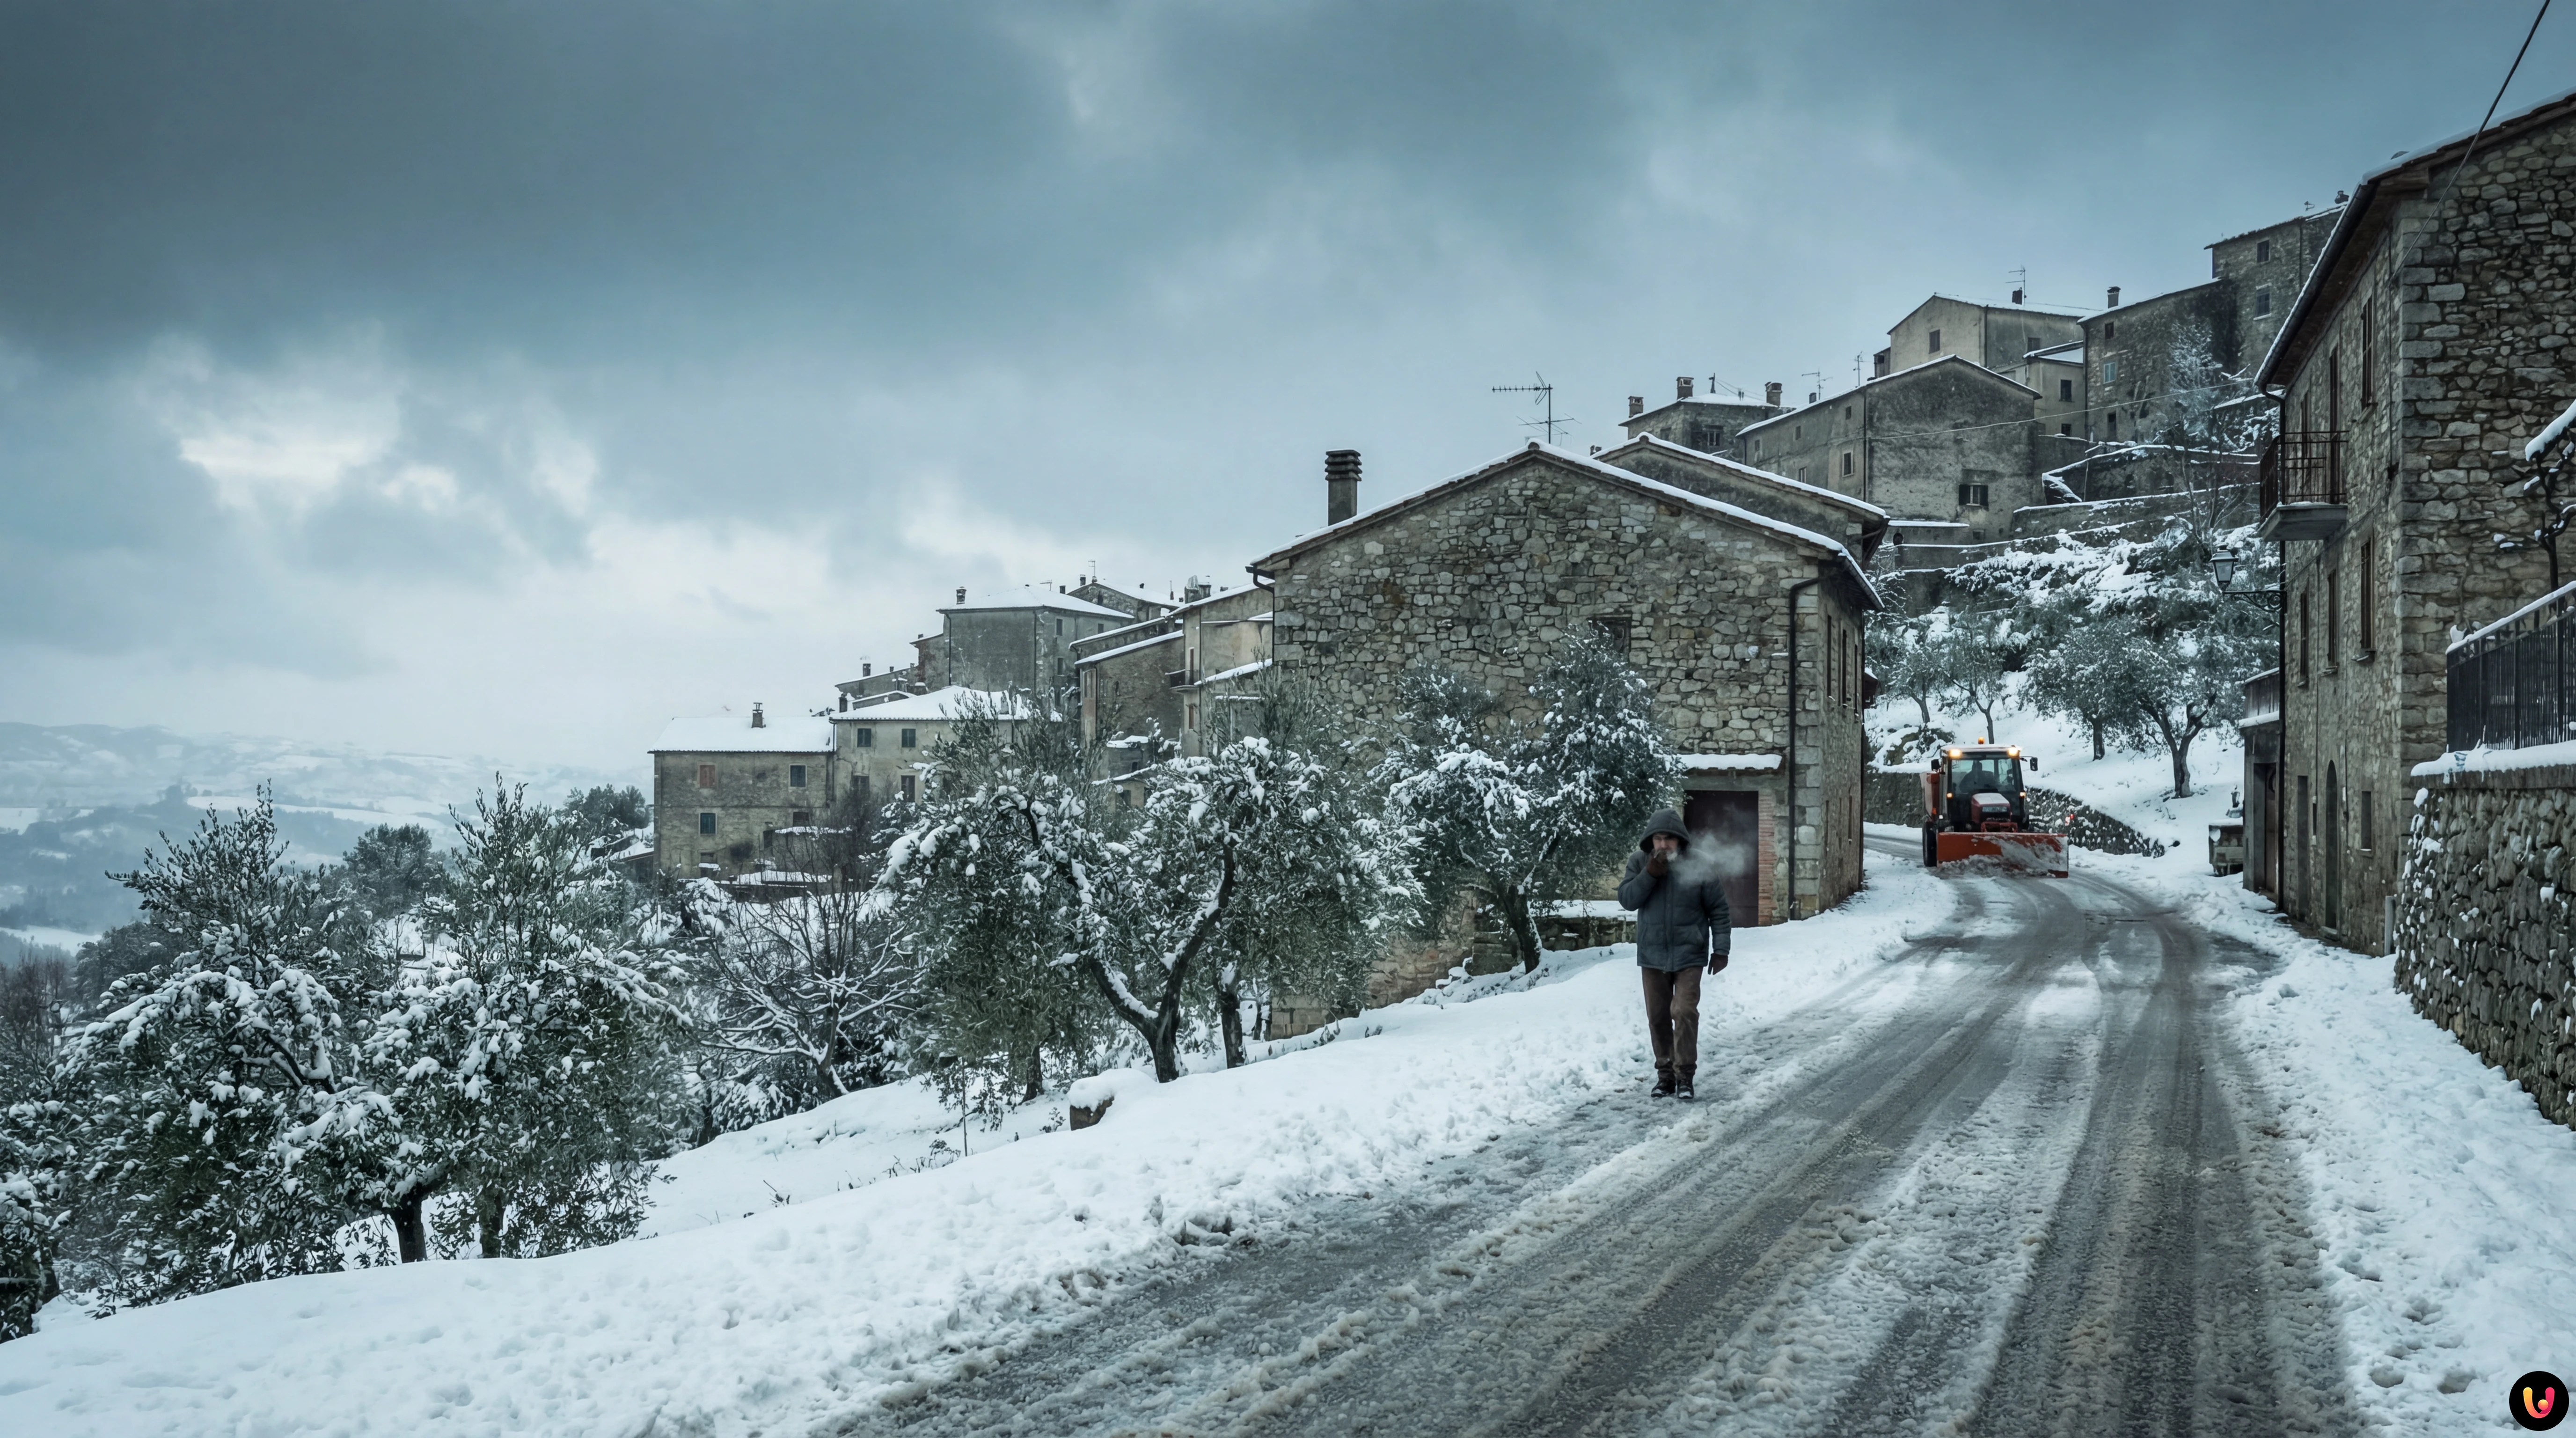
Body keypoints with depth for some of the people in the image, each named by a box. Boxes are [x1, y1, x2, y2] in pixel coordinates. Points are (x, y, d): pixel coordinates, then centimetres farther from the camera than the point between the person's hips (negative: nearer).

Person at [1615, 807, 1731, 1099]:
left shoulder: (1699, 867, -7)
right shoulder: (1639, 862, 0)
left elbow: (1718, 910, -1)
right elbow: (1626, 899, -8)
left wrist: (1721, 949, -3)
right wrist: (1650, 875, -20)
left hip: (1689, 954, -3)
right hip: (1652, 954, 3)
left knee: (1685, 1012, -13)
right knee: (1658, 1017, 9)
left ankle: (1685, 1076, -6)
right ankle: (1665, 1073, 21)